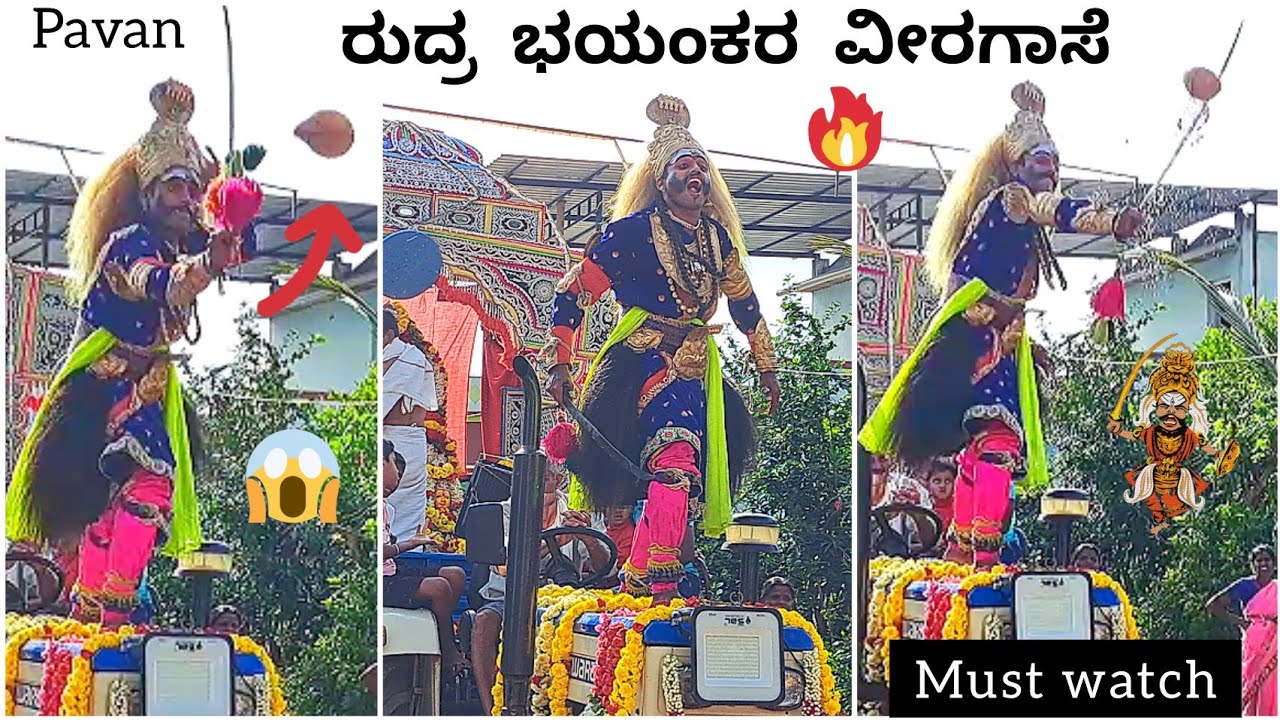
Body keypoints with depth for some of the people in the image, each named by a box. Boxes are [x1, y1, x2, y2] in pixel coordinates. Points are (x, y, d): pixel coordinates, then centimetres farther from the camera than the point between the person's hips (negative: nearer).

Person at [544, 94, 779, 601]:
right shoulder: (634, 231, -8)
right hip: (644, 358, -7)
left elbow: (744, 302, 24)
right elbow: (574, 292, -6)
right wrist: (559, 364, -10)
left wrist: (767, 368, 25)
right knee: (677, 455, -25)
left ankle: (637, 578, 12)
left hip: (696, 366, 7)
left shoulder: (717, 237, 11)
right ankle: (662, 584, -25)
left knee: (690, 472, 3)